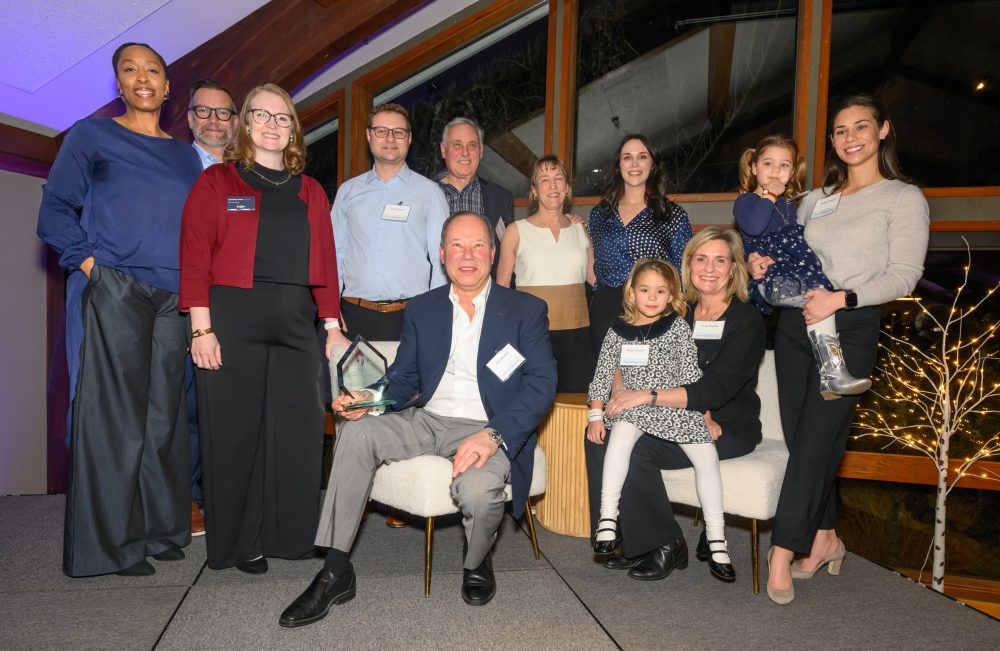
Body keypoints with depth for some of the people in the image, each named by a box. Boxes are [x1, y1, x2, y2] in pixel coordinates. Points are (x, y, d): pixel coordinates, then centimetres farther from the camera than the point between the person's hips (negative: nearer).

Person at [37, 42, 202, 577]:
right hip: (113, 291, -4)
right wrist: (85, 260, -8)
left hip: (173, 296, 4)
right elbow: (56, 209, 4)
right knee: (114, 413, -3)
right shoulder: (91, 135, 7)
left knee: (164, 413, 5)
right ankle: (109, 543, 7)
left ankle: (159, 529, 17)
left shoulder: (184, 156, 18)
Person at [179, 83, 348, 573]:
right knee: (236, 434, 3)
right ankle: (241, 542, 18)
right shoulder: (216, 182, 6)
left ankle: (291, 533, 20)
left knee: (299, 433, 4)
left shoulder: (309, 192, 17)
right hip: (233, 321, -3)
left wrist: (332, 327, 6)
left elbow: (325, 263, 12)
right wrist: (201, 327, -11)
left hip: (295, 325, 4)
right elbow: (196, 256, -3)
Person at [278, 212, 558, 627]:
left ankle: (476, 565, 4)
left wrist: (492, 436, -24)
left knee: (477, 490, -34)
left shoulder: (526, 310, 1)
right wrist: (369, 400, -11)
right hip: (427, 420, 4)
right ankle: (336, 572, -11)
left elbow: (542, 383, -9)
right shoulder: (421, 309, 13)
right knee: (357, 432, -20)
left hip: (489, 429, -4)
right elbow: (403, 378, 14)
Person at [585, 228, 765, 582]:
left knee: (635, 450, -27)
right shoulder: (679, 316, 10)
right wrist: (622, 389, -17)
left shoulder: (747, 321, -8)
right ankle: (631, 539, -5)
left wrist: (647, 395, -28)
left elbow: (716, 389, -21)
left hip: (726, 429, -6)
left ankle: (666, 546, -7)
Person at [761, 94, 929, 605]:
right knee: (802, 439, 7)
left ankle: (783, 551, -1)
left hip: (849, 330, -5)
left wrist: (842, 298, -20)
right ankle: (825, 538, 22)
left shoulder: (904, 198, 2)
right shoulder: (815, 199, 18)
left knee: (814, 440, -8)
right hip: (795, 324, 5)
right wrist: (765, 263, -1)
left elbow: (905, 274, -8)